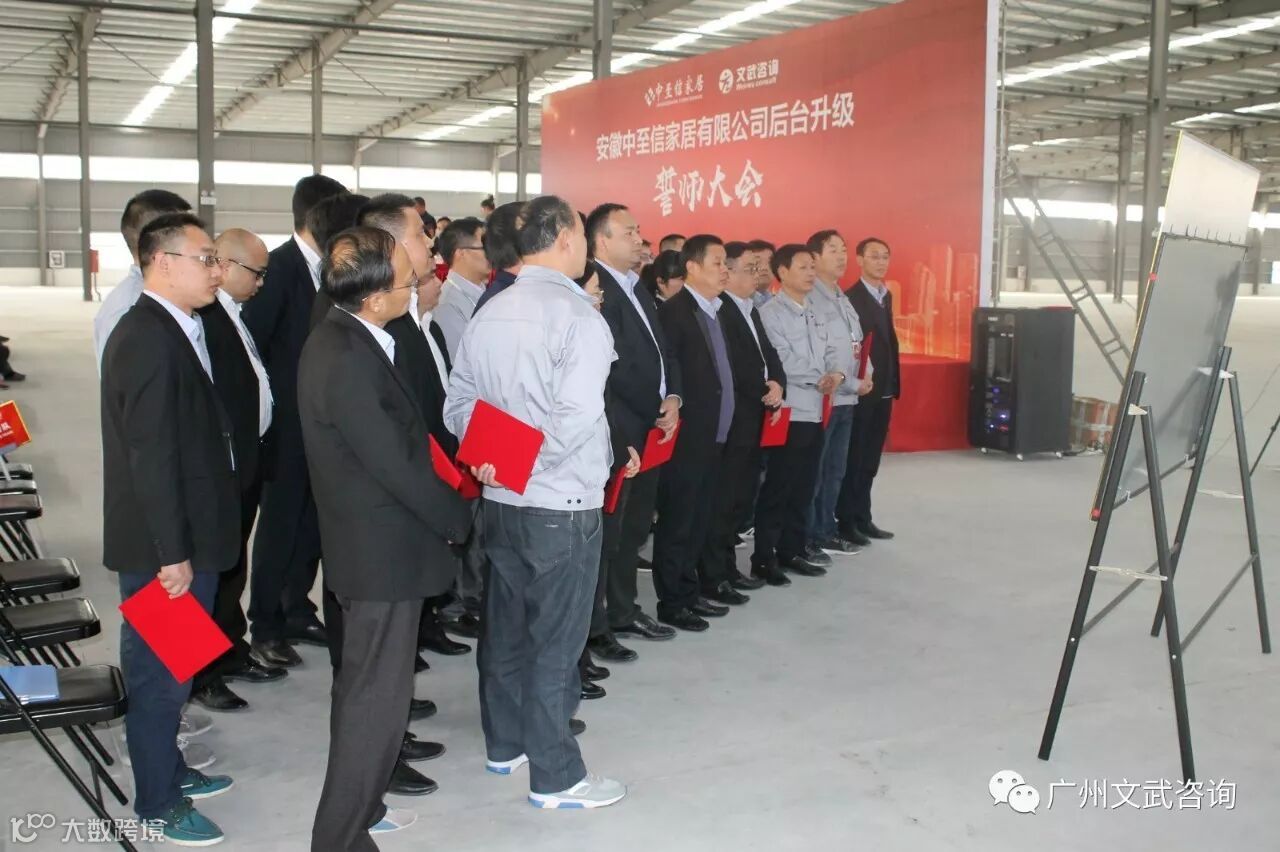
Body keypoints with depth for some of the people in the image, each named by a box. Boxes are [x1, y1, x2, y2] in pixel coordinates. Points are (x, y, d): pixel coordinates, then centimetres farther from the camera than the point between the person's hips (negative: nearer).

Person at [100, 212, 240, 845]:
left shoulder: (172, 330, 9)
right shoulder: (149, 339, -21)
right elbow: (151, 455, -24)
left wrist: (188, 546, 15)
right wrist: (173, 553, -21)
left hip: (186, 538, 9)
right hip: (162, 548, -9)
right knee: (160, 670, 6)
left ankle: (167, 770, 38)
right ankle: (158, 803, 21)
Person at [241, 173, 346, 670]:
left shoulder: (327, 268, 7)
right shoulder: (278, 268, -14)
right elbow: (252, 340, -16)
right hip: (288, 422, -6)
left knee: (311, 519, 14)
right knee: (280, 521, 2)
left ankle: (297, 611, 28)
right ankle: (265, 628, 14)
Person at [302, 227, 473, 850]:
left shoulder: (344, 337, 4)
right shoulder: (345, 363, -27)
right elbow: (397, 466, -23)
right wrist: (459, 519, -9)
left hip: (369, 542, 10)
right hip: (382, 553, -10)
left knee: (365, 690, 23)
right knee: (376, 700, 2)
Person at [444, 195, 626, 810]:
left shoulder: (488, 315, 6)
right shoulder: (578, 314, -15)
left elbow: (458, 405, 9)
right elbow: (574, 418, -25)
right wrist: (523, 462, -13)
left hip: (500, 501, 7)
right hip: (563, 504, -7)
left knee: (506, 626, 18)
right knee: (555, 639, 3)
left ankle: (505, 745, 34)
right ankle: (555, 776, 14)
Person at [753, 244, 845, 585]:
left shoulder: (813, 314, 15)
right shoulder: (770, 313, -10)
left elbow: (829, 350, 14)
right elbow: (783, 362, -18)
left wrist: (836, 373, -8)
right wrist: (820, 379, -8)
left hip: (815, 412, 8)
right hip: (789, 413, -8)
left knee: (804, 487, 13)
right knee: (778, 487, -1)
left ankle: (791, 552, 23)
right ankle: (764, 558, 7)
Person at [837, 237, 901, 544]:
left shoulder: (886, 296, 15)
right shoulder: (850, 298, -13)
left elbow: (889, 340, 16)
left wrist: (893, 382, 12)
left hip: (883, 389, 8)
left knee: (870, 459, 13)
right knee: (852, 457, 1)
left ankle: (862, 518, 21)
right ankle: (846, 520, 9)